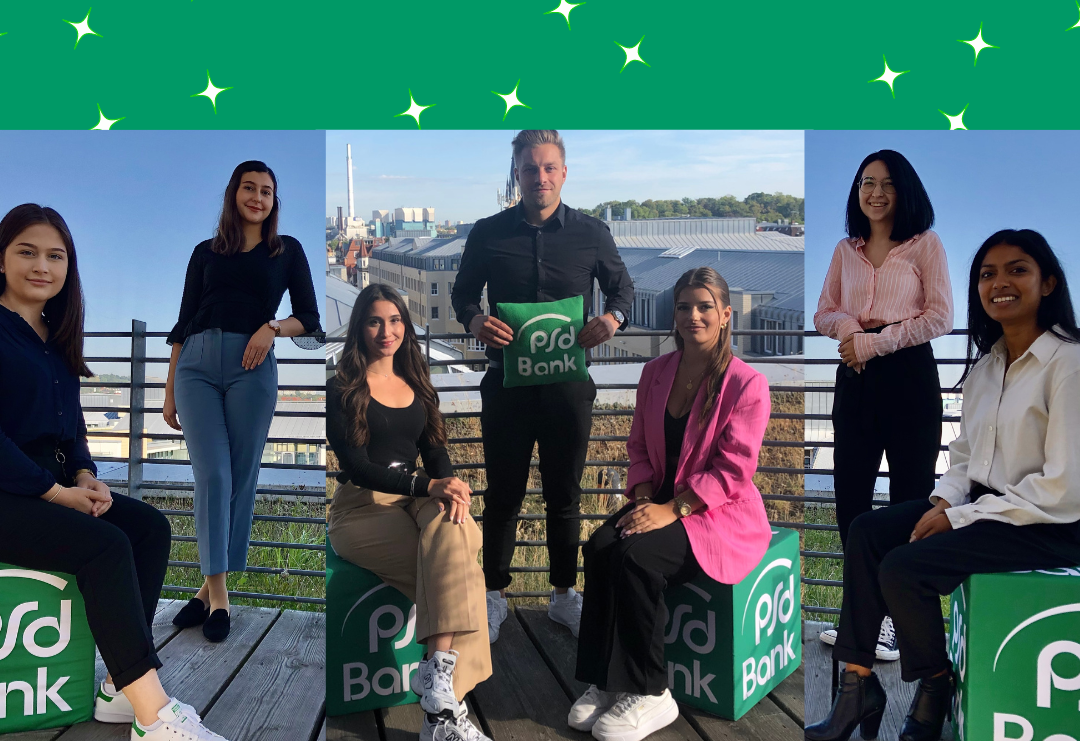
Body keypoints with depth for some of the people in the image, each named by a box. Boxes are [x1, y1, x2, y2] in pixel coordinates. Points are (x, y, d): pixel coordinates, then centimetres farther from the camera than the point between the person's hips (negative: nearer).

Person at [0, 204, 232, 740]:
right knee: (105, 545, -27)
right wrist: (56, 493, -17)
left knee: (151, 526, -12)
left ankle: (121, 687, -14)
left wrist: (85, 475, 0)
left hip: (56, 484, 8)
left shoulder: (55, 338, 16)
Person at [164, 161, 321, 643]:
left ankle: (211, 588, 10)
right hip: (196, 366, 1)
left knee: (240, 479, -1)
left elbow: (309, 318, 10)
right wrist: (170, 392, 10)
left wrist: (273, 327, -12)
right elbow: (184, 322, 15)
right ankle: (217, 594, -5)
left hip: (252, 368, -1)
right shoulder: (205, 252, 17)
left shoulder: (287, 250, 14)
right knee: (211, 476, -8)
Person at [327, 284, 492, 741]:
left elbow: (436, 452, 9)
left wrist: (449, 489, -16)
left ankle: (439, 677, -41)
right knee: (458, 570, -30)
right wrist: (429, 485, -23)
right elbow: (356, 466, -9)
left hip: (419, 499, 4)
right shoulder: (342, 390, 1)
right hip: (363, 507, -4)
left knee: (450, 528, -34)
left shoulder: (418, 388, 18)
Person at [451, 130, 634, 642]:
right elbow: (463, 292, 10)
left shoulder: (591, 233, 2)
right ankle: (494, 594, 27)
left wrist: (613, 318, -10)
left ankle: (564, 594, 31)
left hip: (569, 383, 1)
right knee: (502, 493, 9)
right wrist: (474, 320, -13)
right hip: (507, 382, 0)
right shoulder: (487, 233, 1)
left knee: (564, 494, 13)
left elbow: (622, 286, 12)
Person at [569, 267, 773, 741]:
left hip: (719, 513, -5)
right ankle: (605, 682, -11)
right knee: (598, 548, -23)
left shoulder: (747, 383, -11)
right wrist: (643, 498, -7)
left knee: (635, 556, -29)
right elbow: (639, 446, 11)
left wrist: (672, 509, -22)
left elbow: (732, 470, -16)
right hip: (661, 501, 6)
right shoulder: (655, 372, 8)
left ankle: (649, 696, -13)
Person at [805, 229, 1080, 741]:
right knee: (866, 532, -6)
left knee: (903, 568, -22)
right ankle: (858, 683, -2)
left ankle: (935, 691, 5)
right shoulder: (984, 364, 10)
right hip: (980, 501, 8)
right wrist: (942, 502, -7)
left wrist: (958, 518, -18)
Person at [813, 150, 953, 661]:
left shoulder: (925, 245, 1)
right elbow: (823, 313, 14)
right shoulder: (846, 250, 13)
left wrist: (875, 340, -14)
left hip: (909, 375, -4)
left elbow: (940, 317, -7)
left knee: (909, 498, 2)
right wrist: (845, 324, -9)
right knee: (849, 495, 7)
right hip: (854, 378, 5)